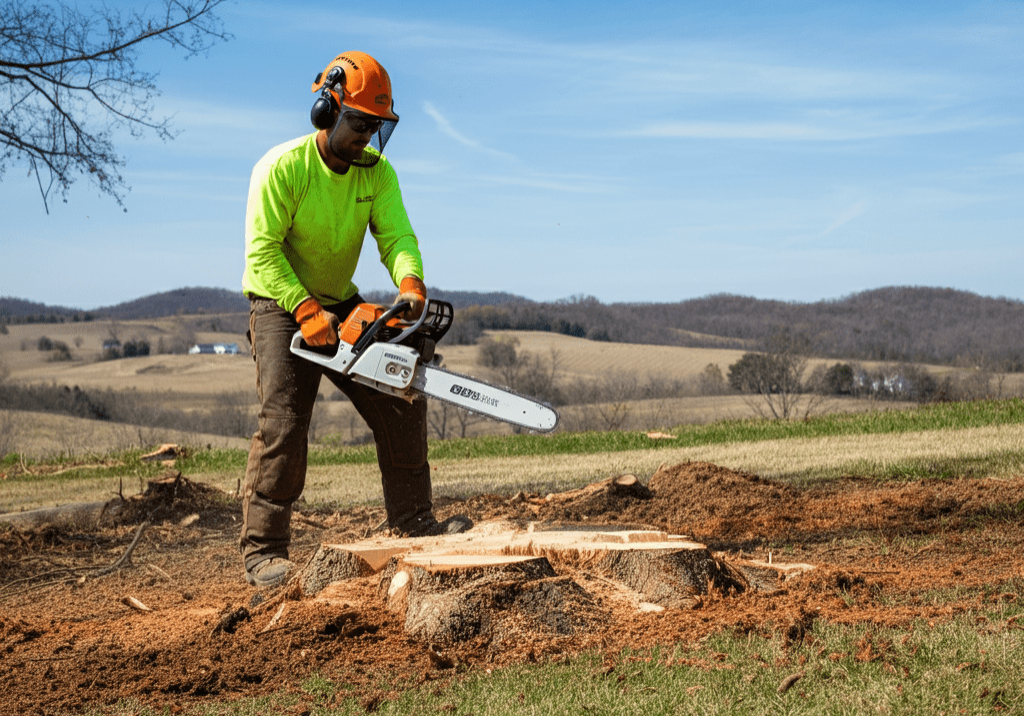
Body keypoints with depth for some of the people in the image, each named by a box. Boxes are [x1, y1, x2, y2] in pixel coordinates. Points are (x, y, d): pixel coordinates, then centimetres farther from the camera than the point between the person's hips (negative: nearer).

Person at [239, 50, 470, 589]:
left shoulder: (377, 172, -5)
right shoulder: (282, 168, -21)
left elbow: (396, 234, -15)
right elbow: (262, 251, -23)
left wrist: (410, 282, -37)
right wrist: (307, 311, -31)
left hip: (342, 303, 6)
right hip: (280, 305, -6)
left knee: (402, 403, 2)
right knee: (283, 421, -18)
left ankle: (411, 519, 13)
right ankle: (263, 550, -12)